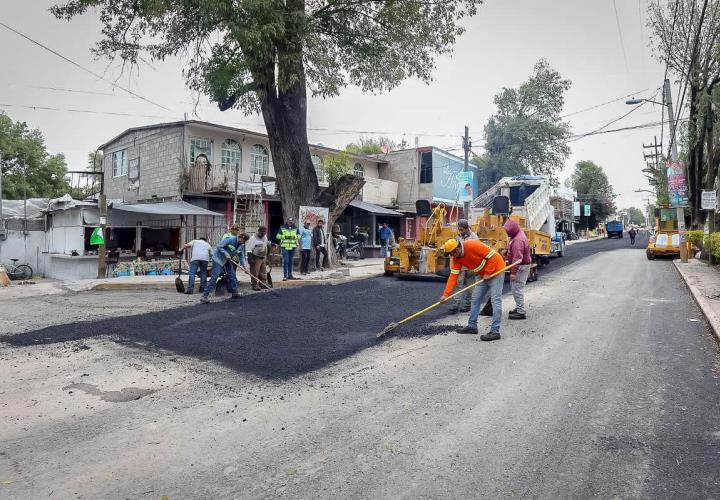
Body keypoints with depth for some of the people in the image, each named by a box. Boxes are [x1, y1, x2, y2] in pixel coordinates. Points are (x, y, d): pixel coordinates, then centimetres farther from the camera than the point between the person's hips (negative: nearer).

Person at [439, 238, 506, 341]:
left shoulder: (473, 245, -28)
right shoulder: (456, 258, -6)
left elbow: (493, 256, -25)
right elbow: (453, 276, -8)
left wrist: (488, 273, -19)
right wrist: (446, 294, -14)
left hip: (495, 270, -8)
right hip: (483, 275, 8)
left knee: (495, 300, -11)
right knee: (475, 299, 11)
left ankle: (495, 331, -10)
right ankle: (472, 326, 23)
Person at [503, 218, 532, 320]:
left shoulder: (518, 241, -25)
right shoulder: (518, 235, 9)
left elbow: (517, 259, -29)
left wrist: (513, 272, -28)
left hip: (521, 267, -11)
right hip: (521, 266, 11)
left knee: (517, 289, -7)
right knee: (515, 287, 20)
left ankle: (521, 312, -2)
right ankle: (519, 307, 32)